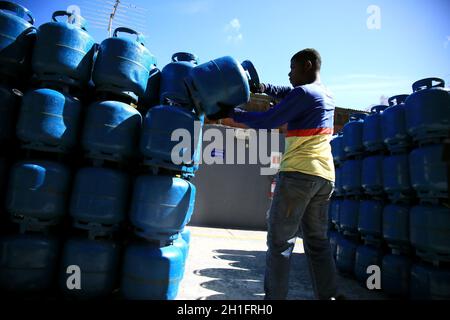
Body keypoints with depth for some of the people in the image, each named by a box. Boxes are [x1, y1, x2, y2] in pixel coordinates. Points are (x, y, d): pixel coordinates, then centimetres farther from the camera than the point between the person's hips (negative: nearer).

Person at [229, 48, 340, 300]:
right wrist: (264, 87, 16)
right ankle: (329, 295, 16)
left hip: (299, 173, -8)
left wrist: (233, 113, 3)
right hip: (325, 176, 9)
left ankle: (275, 297, 1)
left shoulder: (304, 92, -6)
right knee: (318, 241, 13)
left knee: (280, 240, -3)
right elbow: (289, 94, 30)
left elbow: (267, 121, -7)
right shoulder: (327, 95, 20)